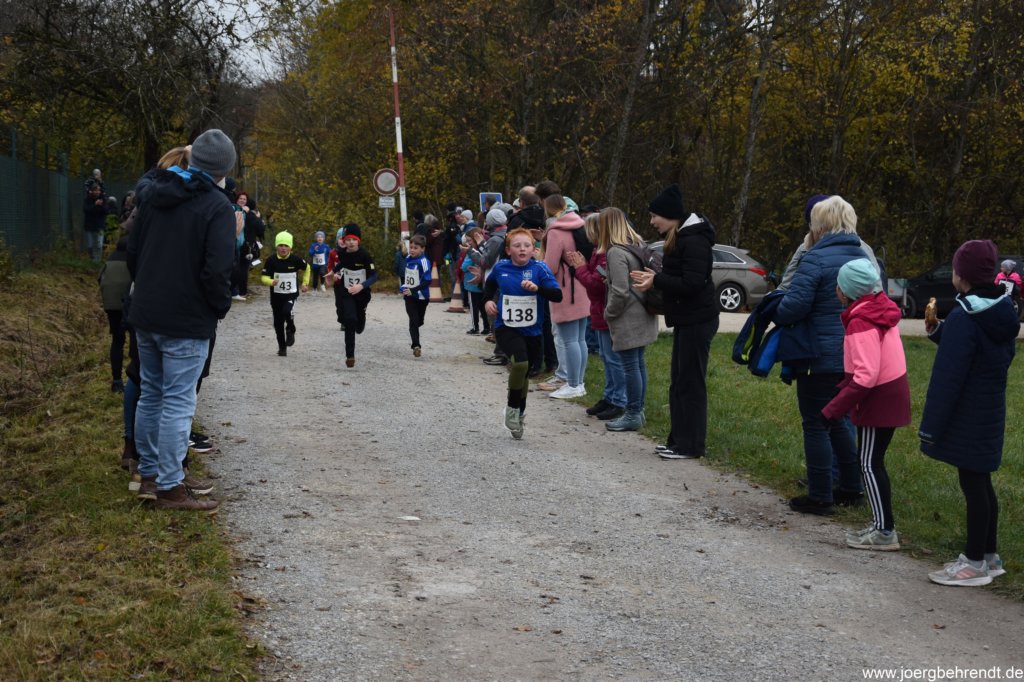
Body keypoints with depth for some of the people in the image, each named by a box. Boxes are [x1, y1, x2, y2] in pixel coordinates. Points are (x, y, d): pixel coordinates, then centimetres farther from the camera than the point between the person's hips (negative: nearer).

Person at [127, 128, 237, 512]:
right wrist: (221, 307, -4)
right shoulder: (216, 206, -14)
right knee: (177, 403, -3)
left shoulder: (156, 194, 8)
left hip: (145, 315, 7)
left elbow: (133, 250, 14)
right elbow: (217, 269, -21)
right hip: (187, 322, -7)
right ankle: (170, 488, 0)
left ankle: (149, 473, 26)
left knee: (151, 395, 17)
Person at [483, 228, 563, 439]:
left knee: (524, 372, 17)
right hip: (506, 327, -1)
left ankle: (519, 413, 42)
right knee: (520, 363, -26)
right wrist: (488, 300, 4)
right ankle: (512, 406, -2)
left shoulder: (539, 269, -9)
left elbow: (558, 295, -18)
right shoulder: (500, 268, -3)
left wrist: (537, 288, -31)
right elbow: (489, 285, 21)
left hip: (531, 330, 1)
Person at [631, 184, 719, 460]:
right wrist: (654, 277, 0)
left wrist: (656, 280, -19)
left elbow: (692, 283, -24)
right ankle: (679, 440, 22)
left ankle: (692, 445, 4)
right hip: (686, 319, 10)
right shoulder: (679, 238, 12)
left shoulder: (693, 241, -19)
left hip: (697, 320, -10)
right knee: (679, 382, 14)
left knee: (690, 382, -4)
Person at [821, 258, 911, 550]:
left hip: (877, 399, -9)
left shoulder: (862, 323, -21)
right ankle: (882, 525, 22)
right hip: (893, 392, 9)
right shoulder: (880, 310, 8)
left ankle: (885, 531, 4)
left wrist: (834, 409, -24)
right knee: (873, 462, 16)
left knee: (870, 464, -1)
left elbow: (865, 376, -27)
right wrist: (845, 386, 14)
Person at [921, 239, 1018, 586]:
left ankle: (975, 563, 8)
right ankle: (989, 555, 26)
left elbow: (948, 377, -20)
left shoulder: (963, 317, -19)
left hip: (966, 417, -8)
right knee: (981, 482, 16)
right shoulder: (1003, 313, 7)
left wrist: (931, 425, -16)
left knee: (972, 484, -1)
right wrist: (941, 333, 9)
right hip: (991, 412, 9)